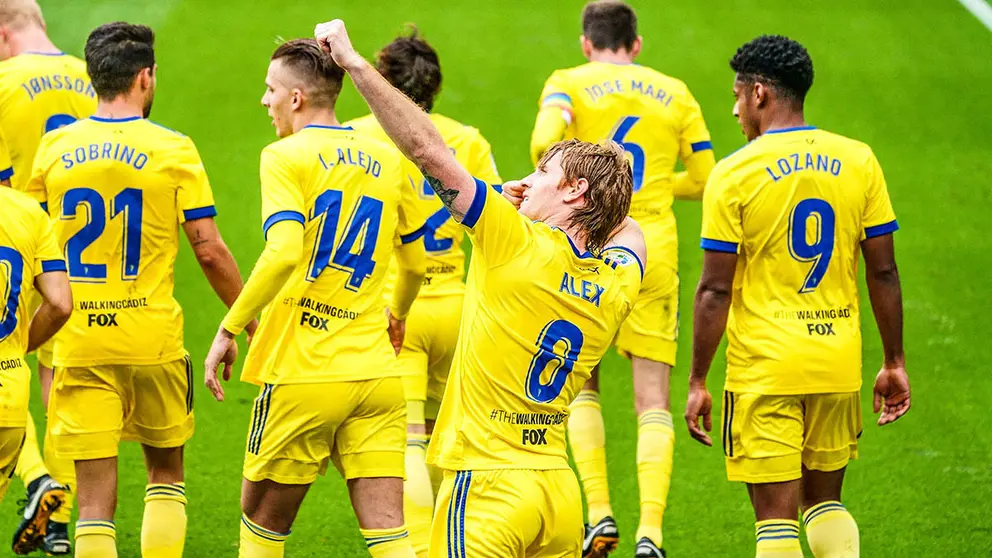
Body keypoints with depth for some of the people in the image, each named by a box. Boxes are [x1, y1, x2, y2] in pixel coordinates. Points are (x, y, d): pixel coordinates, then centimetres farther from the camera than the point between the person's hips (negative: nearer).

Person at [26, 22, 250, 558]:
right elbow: (209, 251, -6)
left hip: (79, 343, 1)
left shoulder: (53, 147, 1)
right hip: (153, 341, -1)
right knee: (166, 472, 20)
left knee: (95, 498, 1)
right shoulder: (174, 150, -5)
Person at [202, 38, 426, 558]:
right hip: (377, 373, 5)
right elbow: (414, 262, 23)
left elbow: (283, 253, -22)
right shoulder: (387, 159, 11)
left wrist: (229, 329, -14)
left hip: (302, 373, -4)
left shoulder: (287, 157, -6)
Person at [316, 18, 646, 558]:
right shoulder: (617, 286, 7)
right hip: (559, 490, 7)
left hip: (489, 485, -7)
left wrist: (354, 61, -9)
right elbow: (626, 226, 34)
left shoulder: (520, 247, -11)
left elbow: (427, 149, -13)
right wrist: (538, 202, 23)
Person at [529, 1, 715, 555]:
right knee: (653, 402, 2)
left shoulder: (569, 83, 2)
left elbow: (545, 141, -19)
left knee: (581, 389, 15)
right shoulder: (675, 93, 10)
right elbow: (704, 179, 13)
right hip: (654, 251, 1)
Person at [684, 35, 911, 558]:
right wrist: (894, 363, 12)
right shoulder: (858, 161, 2)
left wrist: (697, 382, -2)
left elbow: (716, 289, -9)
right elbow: (883, 271, 4)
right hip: (838, 366, 4)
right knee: (824, 501, 20)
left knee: (776, 515, 1)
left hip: (764, 371, -4)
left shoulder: (734, 174, -9)